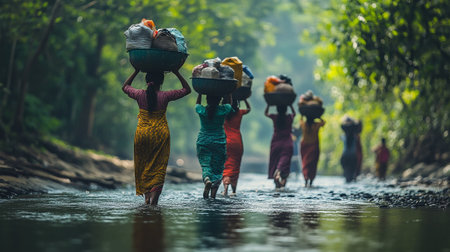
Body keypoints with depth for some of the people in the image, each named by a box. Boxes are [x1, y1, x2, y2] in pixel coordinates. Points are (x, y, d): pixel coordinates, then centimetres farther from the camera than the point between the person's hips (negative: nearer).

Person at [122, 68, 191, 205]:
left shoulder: (140, 95, -4)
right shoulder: (165, 96, -8)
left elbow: (125, 86, 18)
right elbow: (187, 89, 4)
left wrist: (136, 71, 18)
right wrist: (177, 73, 7)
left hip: (142, 133, 1)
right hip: (161, 134, -1)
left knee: (143, 165, 14)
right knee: (158, 167, 3)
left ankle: (147, 195, 13)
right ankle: (154, 195, -13)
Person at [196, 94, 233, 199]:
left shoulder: (201, 110, -9)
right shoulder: (223, 110, -9)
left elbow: (197, 103, 16)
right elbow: (228, 103, 14)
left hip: (203, 142, 0)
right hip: (219, 142, 0)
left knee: (205, 166, 1)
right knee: (217, 169, 8)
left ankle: (207, 180, -33)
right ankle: (213, 194, -5)